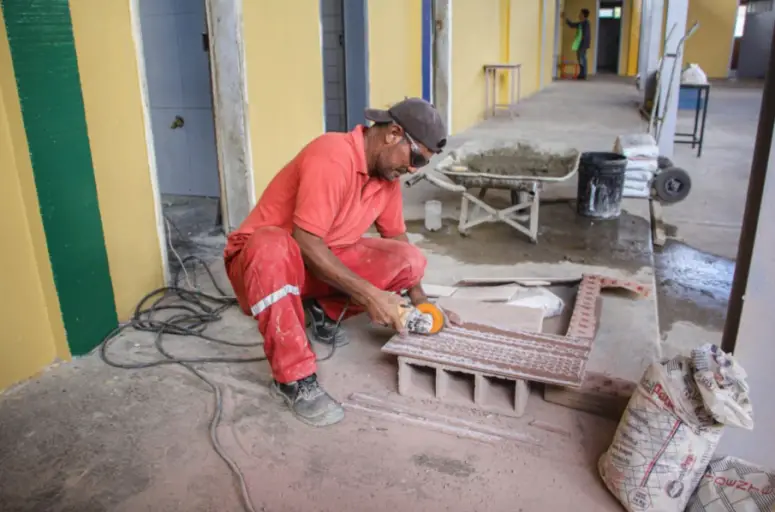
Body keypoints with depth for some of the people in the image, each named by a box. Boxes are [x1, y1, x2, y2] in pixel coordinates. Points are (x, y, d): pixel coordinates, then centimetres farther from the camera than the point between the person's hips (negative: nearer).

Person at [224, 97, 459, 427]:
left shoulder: (388, 171, -3)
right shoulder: (332, 156, -28)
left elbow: (397, 237, 8)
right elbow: (305, 243, -32)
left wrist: (420, 300, -3)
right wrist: (369, 294, -31)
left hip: (326, 260, 7)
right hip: (261, 255, -6)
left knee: (410, 260, -11)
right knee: (273, 247, -43)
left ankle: (325, 313, 8)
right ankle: (294, 379, -30)